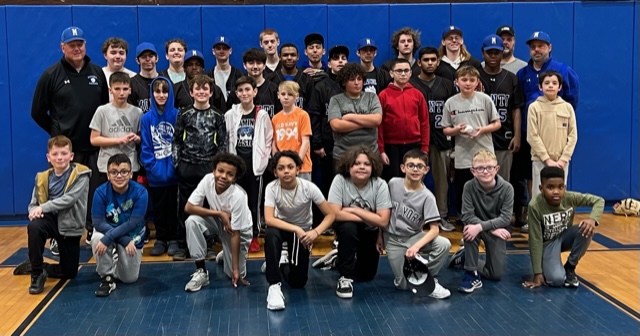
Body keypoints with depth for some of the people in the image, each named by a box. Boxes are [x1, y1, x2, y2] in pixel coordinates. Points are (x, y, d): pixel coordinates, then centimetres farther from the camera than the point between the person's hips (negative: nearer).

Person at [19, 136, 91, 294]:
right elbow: (33, 203, 5)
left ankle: (36, 266, 30)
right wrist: (34, 210, -20)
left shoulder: (81, 175, -9)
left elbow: (69, 199, -20)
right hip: (50, 220, 1)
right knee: (33, 226, -36)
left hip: (70, 225, -1)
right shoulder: (42, 177, 3)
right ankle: (37, 274, -18)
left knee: (70, 272, 4)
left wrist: (43, 207, -26)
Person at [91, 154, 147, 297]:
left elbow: (133, 224, -28)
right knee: (97, 239, -35)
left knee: (130, 278, 0)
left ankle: (119, 261, 35)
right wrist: (126, 241, -32)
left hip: (132, 235, 0)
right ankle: (107, 277, -12)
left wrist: (108, 238, -39)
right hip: (107, 230, 0)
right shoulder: (101, 192, -23)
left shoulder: (140, 192, -25)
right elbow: (98, 223, -24)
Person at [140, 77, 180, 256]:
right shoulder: (146, 118, 0)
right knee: (158, 208, 12)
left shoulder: (177, 116, -6)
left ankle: (173, 239, 20)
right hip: (155, 174, 2)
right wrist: (153, 168, -10)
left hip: (174, 173, -2)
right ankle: (160, 239, 24)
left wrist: (175, 166, -12)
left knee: (173, 206, 7)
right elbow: (145, 147, 0)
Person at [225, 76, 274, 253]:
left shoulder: (262, 115, 0)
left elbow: (269, 141, 2)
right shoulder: (230, 115, 1)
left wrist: (263, 160, -5)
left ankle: (254, 236, 15)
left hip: (255, 165, -1)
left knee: (254, 202, 4)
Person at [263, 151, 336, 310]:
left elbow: (330, 215, -19)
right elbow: (269, 219, -33)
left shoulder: (309, 188, -25)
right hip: (282, 227, 0)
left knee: (298, 282, -3)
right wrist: (296, 230, -42)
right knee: (271, 235, -39)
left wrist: (316, 232, -36)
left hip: (303, 229, 1)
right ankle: (274, 285, -28)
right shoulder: (272, 188, -24)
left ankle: (284, 262, 31)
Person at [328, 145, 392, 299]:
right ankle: (345, 277, -19)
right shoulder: (340, 180, -24)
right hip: (347, 228, -2)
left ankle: (341, 259, 37)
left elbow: (383, 221, -25)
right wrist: (369, 218, -27)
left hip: (369, 232, 2)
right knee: (348, 227, -36)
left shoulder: (380, 185, -21)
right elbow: (335, 214, -30)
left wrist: (354, 210, -27)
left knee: (366, 275, 2)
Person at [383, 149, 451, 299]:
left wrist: (416, 246, -34)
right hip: (392, 240, 0)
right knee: (404, 285, -9)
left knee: (444, 244, -29)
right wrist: (379, 235, 8)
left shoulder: (427, 196, -15)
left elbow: (434, 229, -20)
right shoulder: (393, 184, -8)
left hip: (414, 237, 0)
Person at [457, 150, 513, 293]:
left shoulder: (506, 188, -20)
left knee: (496, 274, -4)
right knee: (469, 229, -38)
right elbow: (467, 216, -23)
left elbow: (505, 218, -24)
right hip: (478, 226, -1)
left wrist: (480, 226, -37)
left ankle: (467, 258, 25)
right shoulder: (469, 186, -20)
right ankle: (471, 273, -21)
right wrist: (493, 228, -30)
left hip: (498, 230, 1)